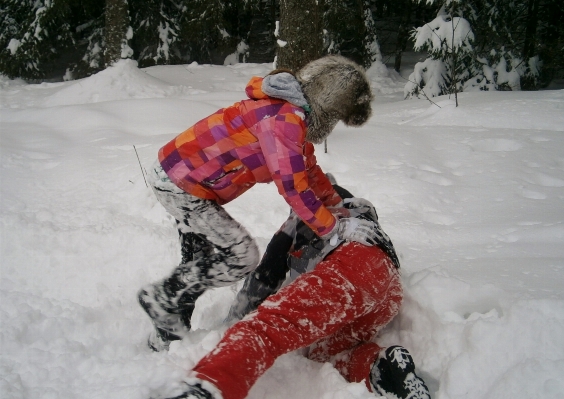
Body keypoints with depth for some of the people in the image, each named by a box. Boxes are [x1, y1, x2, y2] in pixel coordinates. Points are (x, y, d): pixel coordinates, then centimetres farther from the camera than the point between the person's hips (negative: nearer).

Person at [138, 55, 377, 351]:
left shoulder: (293, 114, 6)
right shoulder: (284, 118, -25)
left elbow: (308, 169, 17)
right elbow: (292, 187, -26)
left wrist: (340, 209, 16)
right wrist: (335, 229, -16)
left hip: (182, 176, 10)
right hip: (179, 184, -10)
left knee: (200, 261, 17)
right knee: (242, 256, -8)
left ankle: (167, 335, 31)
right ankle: (163, 298, 6)